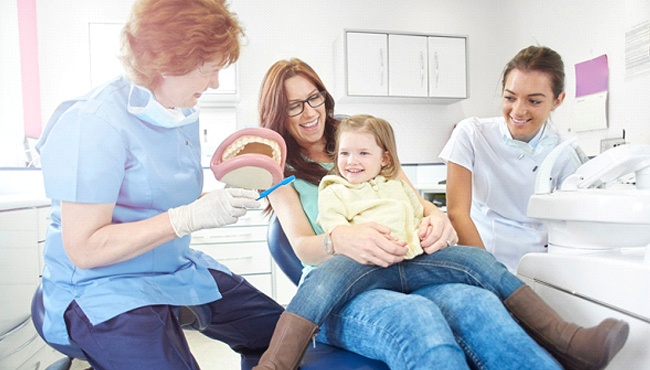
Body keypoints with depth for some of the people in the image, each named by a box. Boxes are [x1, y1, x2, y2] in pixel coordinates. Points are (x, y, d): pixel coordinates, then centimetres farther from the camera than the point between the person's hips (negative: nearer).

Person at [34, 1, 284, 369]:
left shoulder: (185, 114, 3)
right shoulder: (93, 123, -20)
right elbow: (84, 249, -22)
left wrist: (228, 200, -5)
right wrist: (189, 217, -29)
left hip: (180, 269, 7)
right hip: (103, 287, -7)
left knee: (283, 334, 4)